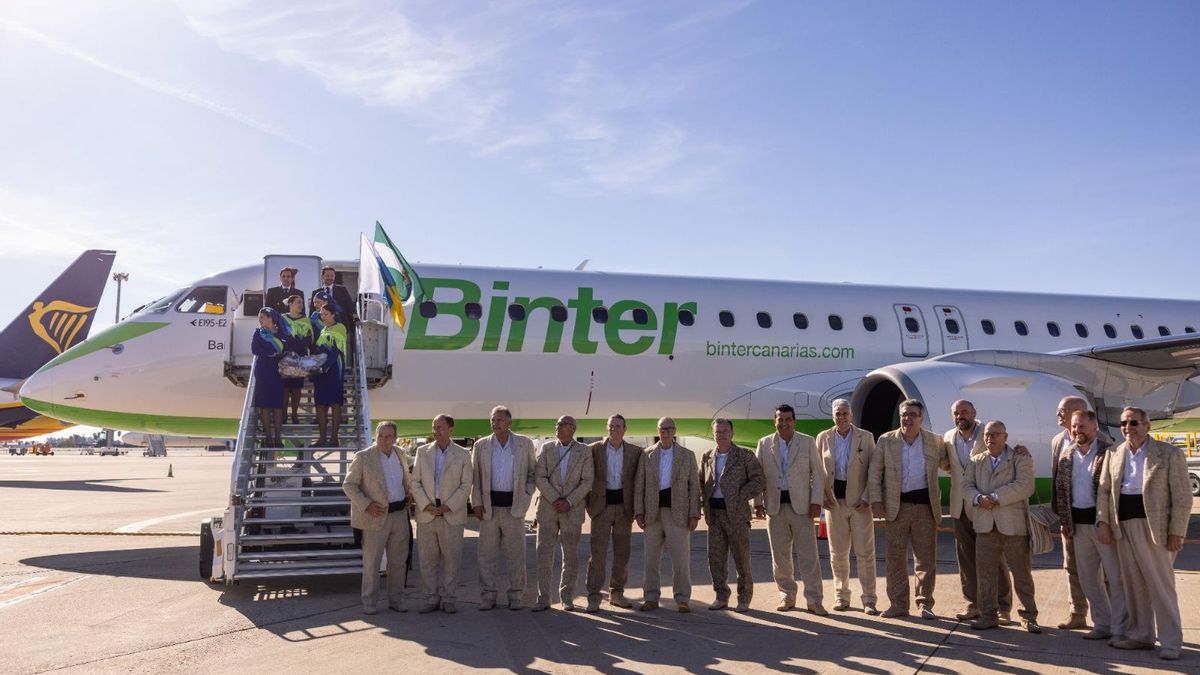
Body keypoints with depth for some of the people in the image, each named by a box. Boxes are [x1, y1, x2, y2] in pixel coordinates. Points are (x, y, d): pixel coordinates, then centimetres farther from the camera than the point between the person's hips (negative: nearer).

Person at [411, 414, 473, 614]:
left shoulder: (463, 454, 2)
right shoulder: (422, 451, 7)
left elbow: (466, 485, -2)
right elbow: (415, 482, 4)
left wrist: (449, 507, -10)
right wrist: (426, 505, -8)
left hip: (452, 515, -1)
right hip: (426, 514, 2)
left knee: (451, 559, 2)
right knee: (427, 558, 5)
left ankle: (447, 598, 13)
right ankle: (432, 598, 15)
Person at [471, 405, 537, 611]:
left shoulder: (525, 443, 2)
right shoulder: (481, 445, 5)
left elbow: (532, 473, 9)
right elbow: (474, 477, 8)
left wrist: (526, 496, 0)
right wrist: (476, 503, 1)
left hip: (514, 505, -1)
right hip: (489, 506, 1)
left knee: (516, 554, 4)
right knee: (486, 554, 4)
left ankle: (516, 595, 14)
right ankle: (488, 595, 14)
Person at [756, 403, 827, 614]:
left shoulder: (807, 442, 4)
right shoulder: (764, 444, 7)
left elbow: (818, 473, 3)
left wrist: (816, 501, -4)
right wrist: (758, 502, 2)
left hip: (801, 505, -1)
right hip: (775, 506, 2)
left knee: (808, 555, -2)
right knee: (780, 556, 7)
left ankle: (814, 600, 5)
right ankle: (787, 597, 19)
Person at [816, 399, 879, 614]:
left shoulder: (865, 437, 1)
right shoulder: (823, 438, 5)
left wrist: (867, 498, -9)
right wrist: (822, 496, -1)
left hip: (859, 502, -2)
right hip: (834, 501, 2)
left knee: (865, 553, -1)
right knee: (838, 553, 8)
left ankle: (869, 600, 7)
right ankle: (841, 597, 19)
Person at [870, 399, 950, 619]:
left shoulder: (935, 441, 4)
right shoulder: (886, 440, 2)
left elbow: (947, 464, 16)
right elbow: (875, 472, 3)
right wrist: (876, 500, -4)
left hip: (925, 505, 0)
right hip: (897, 506, 0)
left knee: (927, 558, 5)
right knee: (895, 557, 4)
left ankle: (925, 604, 16)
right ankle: (898, 605, 13)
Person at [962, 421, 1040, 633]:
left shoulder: (1021, 459, 1)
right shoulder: (976, 461, 14)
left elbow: (1024, 486, -13)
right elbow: (966, 486, 6)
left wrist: (995, 497, -18)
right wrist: (978, 498, -15)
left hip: (1014, 525, -3)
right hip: (985, 525, 4)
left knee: (1022, 573, 4)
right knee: (985, 572, 5)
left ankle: (1029, 617, 16)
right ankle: (988, 615, 15)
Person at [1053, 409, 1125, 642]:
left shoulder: (1108, 452, -8)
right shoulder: (1066, 455, 9)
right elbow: (1060, 489, 12)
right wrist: (1065, 521, 8)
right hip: (1078, 524, 6)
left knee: (1114, 577, 0)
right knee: (1088, 578, 12)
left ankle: (1120, 629, 8)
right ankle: (1102, 625, 24)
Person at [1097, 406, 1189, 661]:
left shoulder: (1170, 453, -4)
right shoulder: (1115, 454, 10)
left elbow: (1182, 497, -6)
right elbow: (1104, 490, 14)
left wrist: (1176, 533, -11)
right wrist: (1103, 522, 4)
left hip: (1153, 526, -5)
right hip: (1123, 525, 5)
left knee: (1160, 584, -1)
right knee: (1133, 584, 12)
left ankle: (1171, 642, 9)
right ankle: (1140, 635, 22)